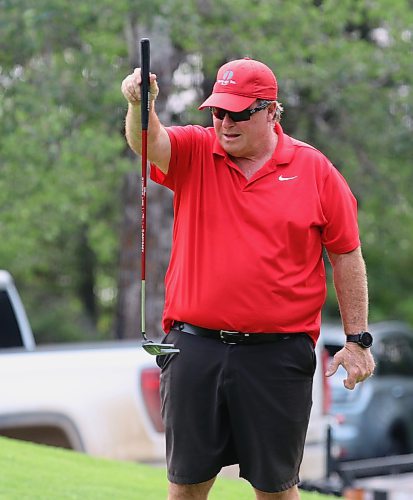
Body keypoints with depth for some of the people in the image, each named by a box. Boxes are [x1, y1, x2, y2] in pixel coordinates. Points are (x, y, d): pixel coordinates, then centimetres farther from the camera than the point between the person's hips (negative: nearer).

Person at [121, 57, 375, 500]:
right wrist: (140, 105, -40)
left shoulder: (316, 170, 1)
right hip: (195, 346, 1)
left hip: (278, 353, -1)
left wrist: (357, 339, 2)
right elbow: (148, 143, -18)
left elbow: (346, 256, 4)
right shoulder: (194, 153, 3)